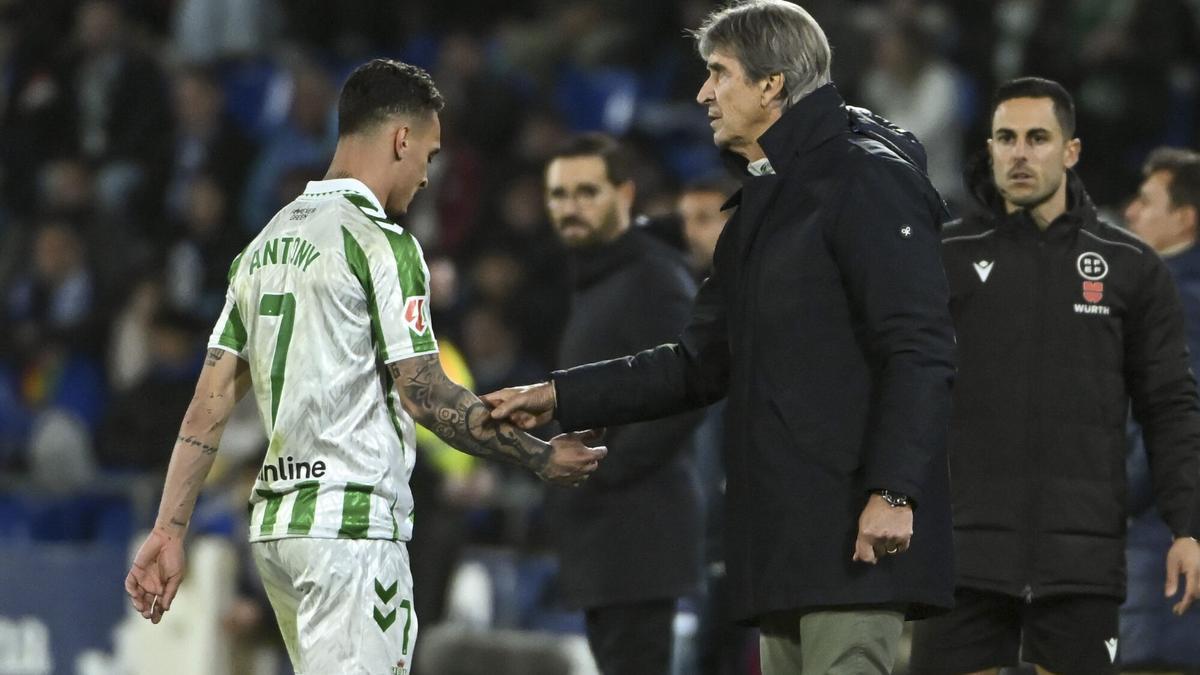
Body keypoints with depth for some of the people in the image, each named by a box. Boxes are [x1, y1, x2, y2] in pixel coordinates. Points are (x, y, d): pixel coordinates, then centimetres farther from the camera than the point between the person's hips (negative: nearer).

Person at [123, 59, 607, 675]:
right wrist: (541, 458, -4)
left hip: (275, 523, 9)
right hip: (352, 522, -9)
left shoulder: (266, 243, 15)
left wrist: (169, 530, 10)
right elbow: (424, 394, -13)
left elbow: (209, 404, 12)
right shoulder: (380, 242, -9)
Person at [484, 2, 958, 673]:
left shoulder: (868, 179, -8)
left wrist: (892, 492, -24)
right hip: (784, 539, 10)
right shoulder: (763, 204, 23)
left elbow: (920, 351, -16)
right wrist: (559, 398, 18)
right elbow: (700, 365, 25)